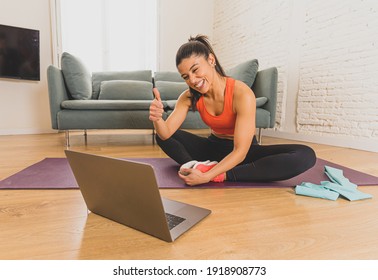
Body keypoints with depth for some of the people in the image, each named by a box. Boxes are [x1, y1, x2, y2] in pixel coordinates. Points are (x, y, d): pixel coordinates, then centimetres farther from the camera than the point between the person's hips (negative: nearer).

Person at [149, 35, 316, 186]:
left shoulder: (242, 94, -27)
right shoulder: (189, 97, -11)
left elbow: (240, 151, -30)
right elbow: (166, 133, -17)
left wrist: (207, 176, -42)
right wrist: (157, 118, -39)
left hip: (243, 152, -3)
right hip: (213, 147, 4)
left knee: (305, 156, -29)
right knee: (161, 136, -6)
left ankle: (222, 175, -35)